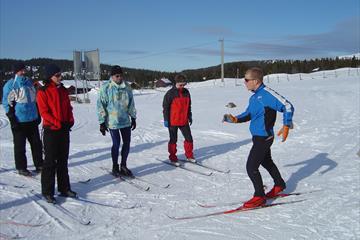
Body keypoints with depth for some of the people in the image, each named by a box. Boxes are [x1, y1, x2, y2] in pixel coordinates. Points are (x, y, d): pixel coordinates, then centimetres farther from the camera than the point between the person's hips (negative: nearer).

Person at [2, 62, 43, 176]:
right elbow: (7, 103, -8)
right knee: (20, 145, 5)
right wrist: (12, 119, -13)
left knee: (36, 143, 11)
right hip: (19, 121, -6)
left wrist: (38, 114, 17)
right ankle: (21, 168, 17)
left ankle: (39, 165, 23)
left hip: (32, 119, 6)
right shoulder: (10, 85, -7)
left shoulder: (29, 82, 11)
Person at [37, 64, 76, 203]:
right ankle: (47, 192, 11)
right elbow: (44, 112, -13)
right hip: (51, 130, -6)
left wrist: (70, 121, -3)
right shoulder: (43, 92, -8)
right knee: (50, 162, 0)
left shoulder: (63, 90, 10)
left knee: (63, 160, 13)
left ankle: (64, 188, 22)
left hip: (64, 129, 6)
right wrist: (58, 123, -19)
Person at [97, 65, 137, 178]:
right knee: (116, 144, 1)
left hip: (125, 121, 5)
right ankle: (115, 167, 21)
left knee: (127, 143, 8)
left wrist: (133, 118, 14)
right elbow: (100, 105, -8)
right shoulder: (105, 88, -10)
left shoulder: (127, 87, 4)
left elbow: (131, 104, 13)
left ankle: (123, 166, 25)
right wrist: (102, 122, -9)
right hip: (112, 122, -5)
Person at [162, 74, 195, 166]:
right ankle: (173, 158, 18)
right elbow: (165, 107, -9)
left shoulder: (186, 92, 6)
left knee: (189, 138, 7)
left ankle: (189, 155, 24)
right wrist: (166, 120, -11)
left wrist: (190, 116, 17)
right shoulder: (170, 93, -10)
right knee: (173, 140, 5)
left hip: (184, 121, 5)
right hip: (173, 122, -5)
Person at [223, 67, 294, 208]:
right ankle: (279, 185, 47)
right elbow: (248, 114, 17)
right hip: (258, 137, 10)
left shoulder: (267, 94, -20)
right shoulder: (253, 98, 9)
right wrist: (235, 119, 2)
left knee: (251, 167, -7)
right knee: (266, 162, 26)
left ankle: (259, 197, 6)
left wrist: (286, 126, -24)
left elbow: (287, 106, -20)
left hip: (263, 137, -10)